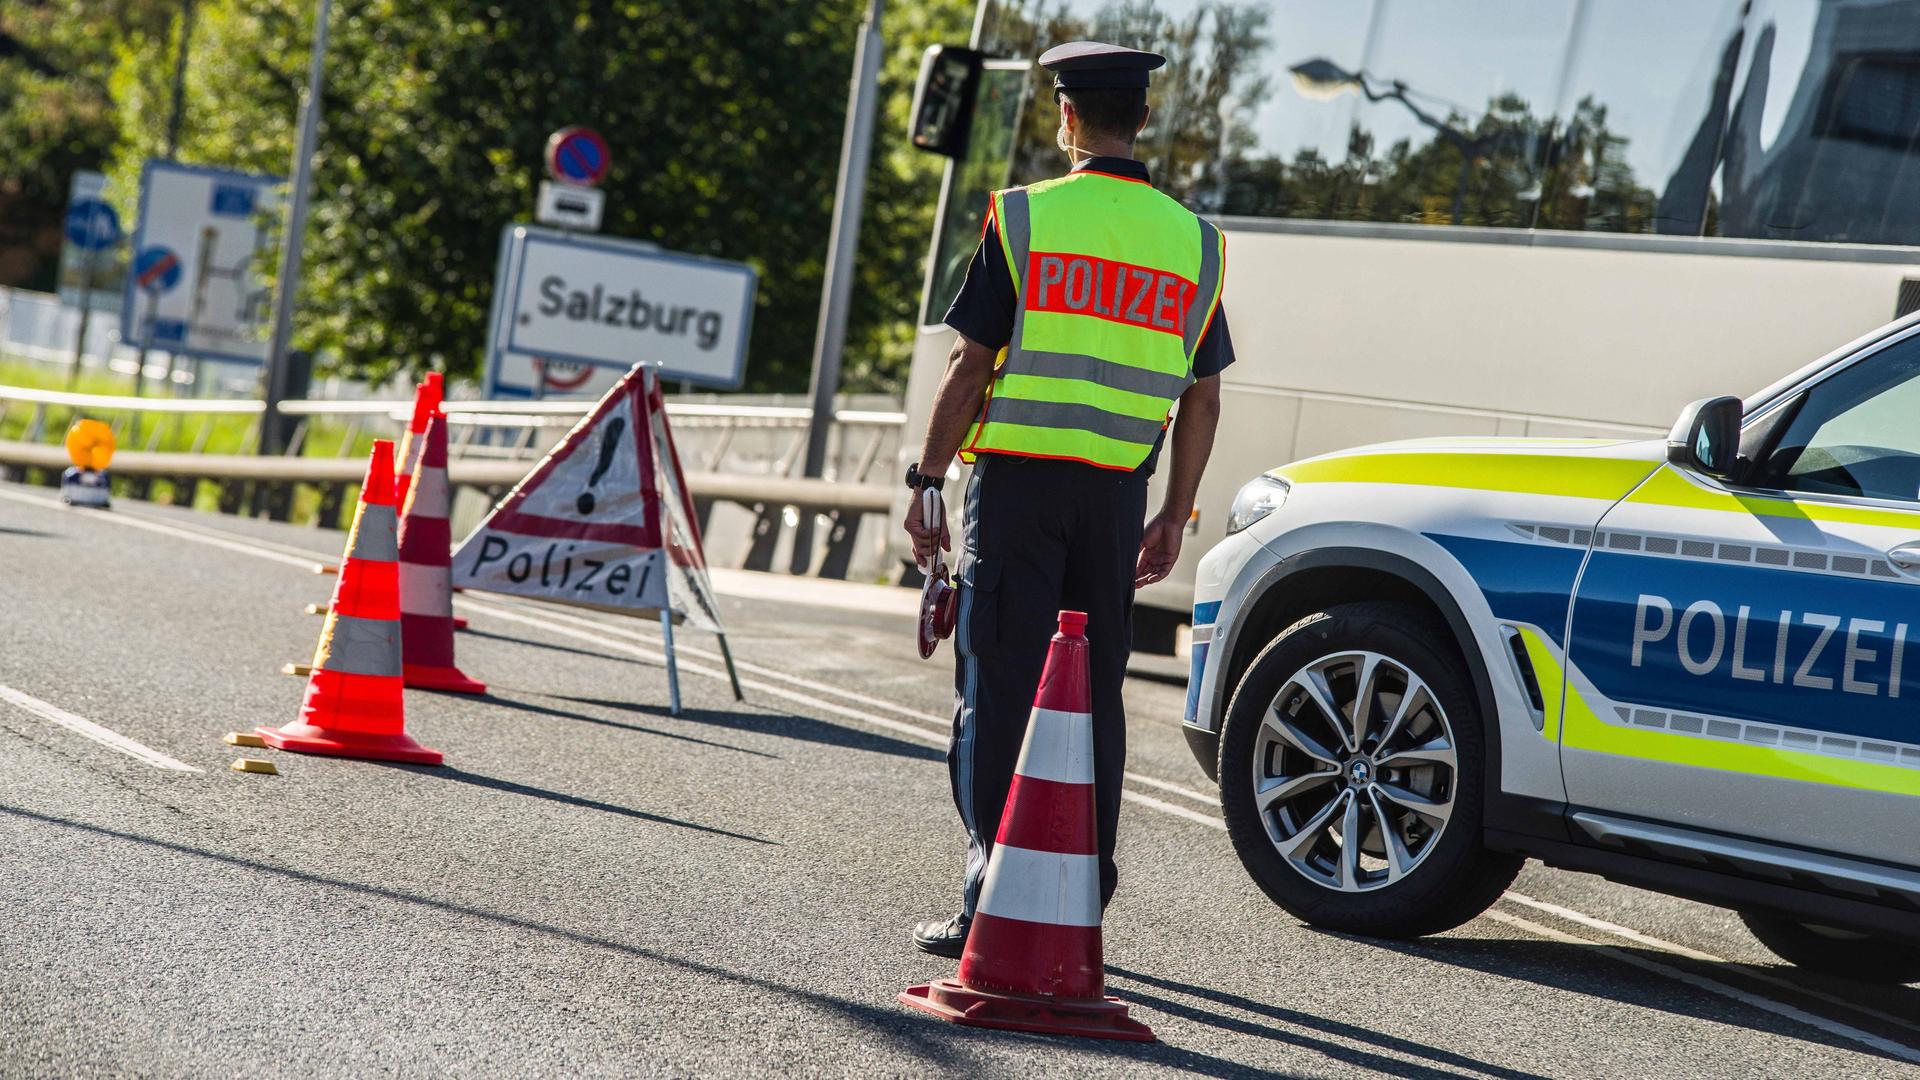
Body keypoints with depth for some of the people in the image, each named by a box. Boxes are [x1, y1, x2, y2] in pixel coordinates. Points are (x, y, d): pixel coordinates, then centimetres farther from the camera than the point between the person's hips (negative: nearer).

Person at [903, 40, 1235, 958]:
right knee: (1095, 696, 10)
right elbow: (1202, 399, 9)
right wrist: (1175, 518, 15)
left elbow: (969, 368, -6)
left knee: (999, 690, 1)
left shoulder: (1023, 218, -4)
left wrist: (927, 481, 1)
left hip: (1018, 478, -3)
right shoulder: (1192, 241, 8)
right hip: (1115, 493, 3)